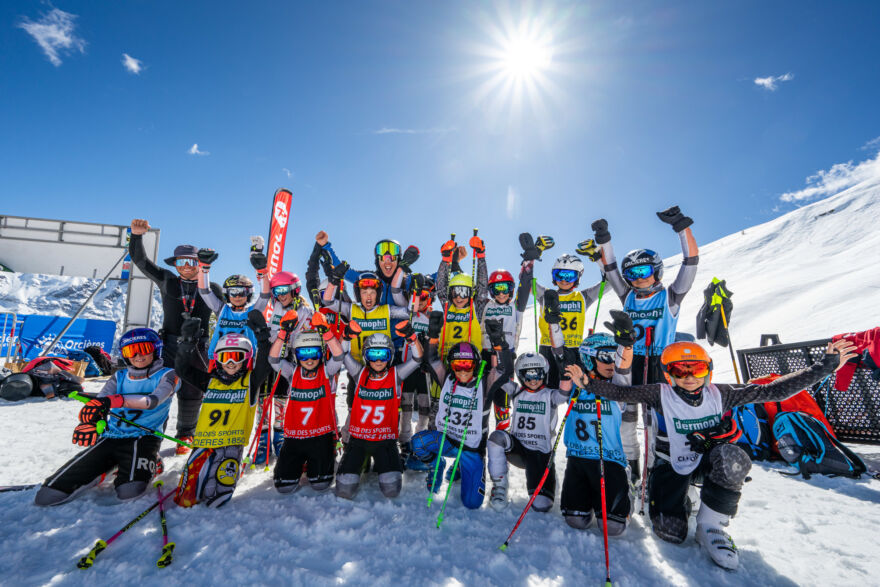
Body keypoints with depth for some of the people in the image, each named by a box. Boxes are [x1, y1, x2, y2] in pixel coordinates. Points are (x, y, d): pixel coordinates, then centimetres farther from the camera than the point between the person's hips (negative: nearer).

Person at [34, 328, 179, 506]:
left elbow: (153, 400, -19)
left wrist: (112, 401, -33)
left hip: (143, 437, -4)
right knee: (47, 496, -6)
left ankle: (150, 462, 5)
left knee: (129, 490, -27)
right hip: (111, 437, 4)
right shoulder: (120, 377, 16)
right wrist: (89, 422, -23)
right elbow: (98, 404, 1)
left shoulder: (166, 375, 1)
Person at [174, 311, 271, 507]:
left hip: (232, 443, -3)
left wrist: (262, 336, -27)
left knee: (214, 500, -8)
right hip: (205, 442, 3)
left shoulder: (250, 381, 2)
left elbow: (264, 364, -14)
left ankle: (232, 469, 18)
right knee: (185, 500, 4)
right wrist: (188, 342, -8)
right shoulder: (210, 381, 11)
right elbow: (184, 369, 7)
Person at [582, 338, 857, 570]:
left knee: (731, 456, -34)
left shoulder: (720, 394, -8)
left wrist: (825, 367, -10)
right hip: (671, 466, -2)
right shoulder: (661, 394, -16)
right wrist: (588, 382, -36)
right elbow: (620, 392, -21)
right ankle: (682, 499, 22)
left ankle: (710, 526, -14)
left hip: (708, 462, 2)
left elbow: (773, 391, -7)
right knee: (670, 532, -16)